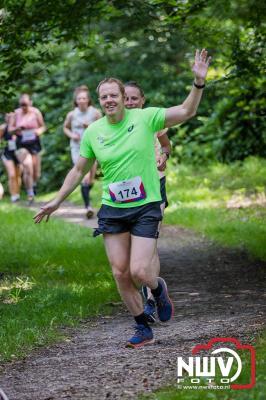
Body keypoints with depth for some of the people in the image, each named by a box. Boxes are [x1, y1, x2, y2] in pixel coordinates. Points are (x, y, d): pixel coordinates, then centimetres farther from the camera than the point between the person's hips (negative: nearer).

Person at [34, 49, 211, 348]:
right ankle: (143, 330, 18)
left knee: (139, 271, -13)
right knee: (120, 273, 2)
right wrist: (57, 201, 15)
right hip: (112, 210, 3)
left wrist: (199, 82, -29)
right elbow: (79, 170, 14)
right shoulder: (93, 132, 2)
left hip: (145, 208, -3)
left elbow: (186, 111, -14)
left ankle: (158, 288, 24)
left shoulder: (144, 118, -7)